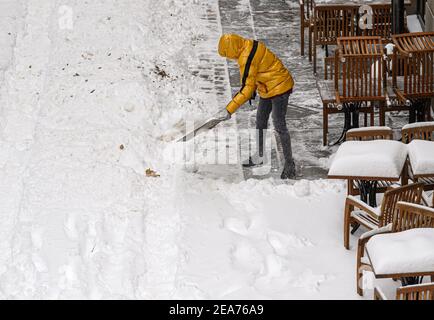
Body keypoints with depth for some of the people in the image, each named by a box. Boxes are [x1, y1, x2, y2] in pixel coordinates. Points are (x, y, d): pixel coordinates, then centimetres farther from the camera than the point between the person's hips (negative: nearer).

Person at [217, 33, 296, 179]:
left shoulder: (247, 58, -28)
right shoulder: (249, 46, 0)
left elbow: (247, 88, -28)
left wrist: (229, 109, -25)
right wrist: (252, 92, 18)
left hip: (279, 87, -10)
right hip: (268, 88, 11)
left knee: (279, 125, -9)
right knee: (261, 120, 19)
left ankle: (289, 165, -3)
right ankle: (260, 156, 34)